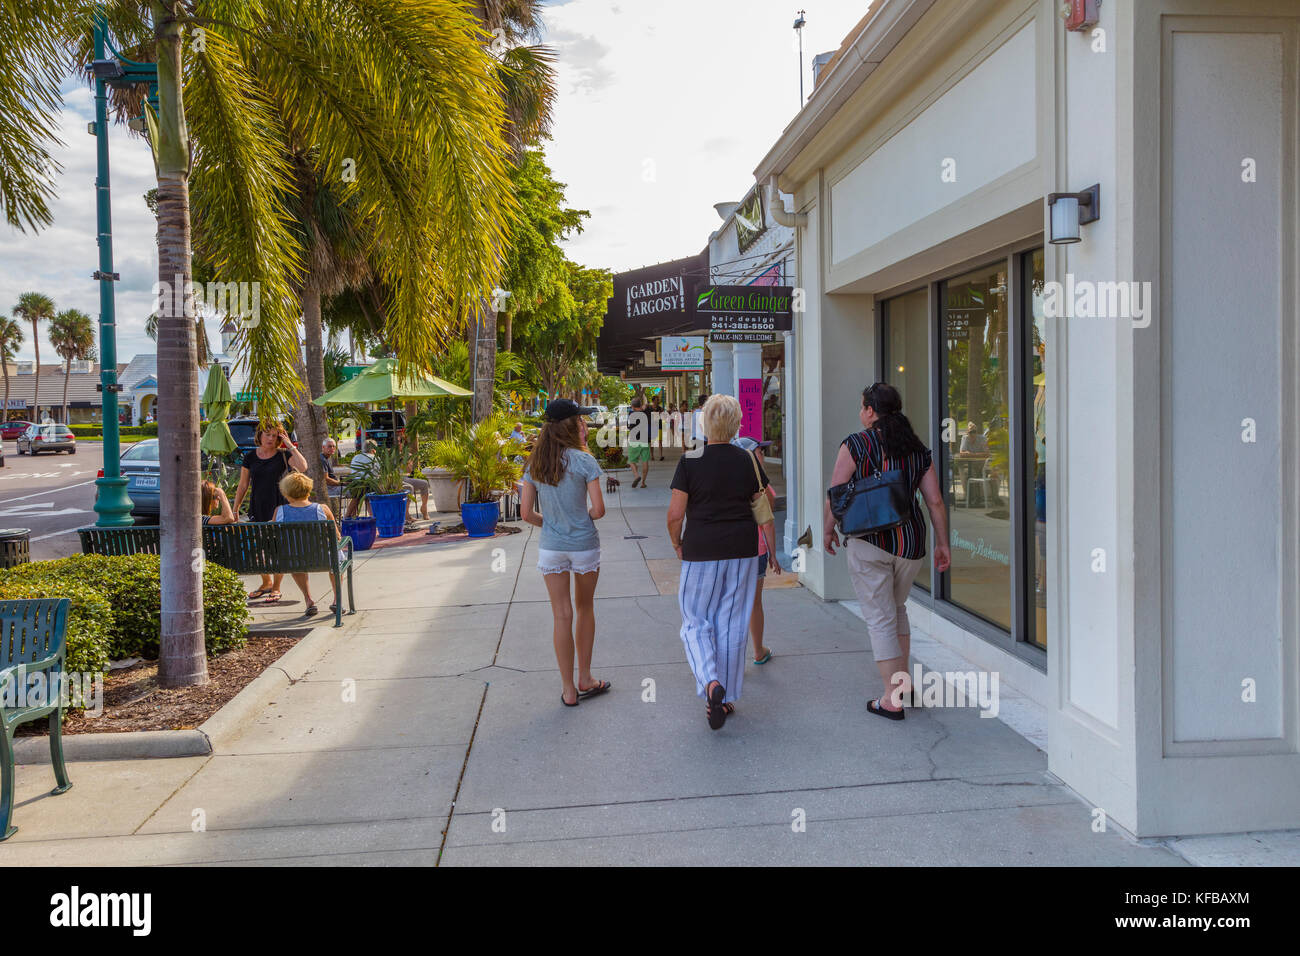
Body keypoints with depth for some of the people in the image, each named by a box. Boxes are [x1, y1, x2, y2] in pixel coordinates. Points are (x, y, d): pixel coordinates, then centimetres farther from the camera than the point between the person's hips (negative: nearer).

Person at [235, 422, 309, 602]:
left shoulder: (283, 455, -2)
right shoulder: (250, 457, 7)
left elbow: (302, 467, -22)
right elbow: (243, 485, 12)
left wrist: (290, 445, -16)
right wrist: (235, 510, 9)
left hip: (278, 507, -3)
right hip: (257, 509, 3)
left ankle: (276, 587, 10)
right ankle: (266, 583, 29)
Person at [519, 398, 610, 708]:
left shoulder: (535, 464, 0)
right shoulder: (583, 461, -12)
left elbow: (526, 513, -1)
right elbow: (598, 509, -13)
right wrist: (586, 517, 8)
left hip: (550, 548, 2)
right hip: (585, 546, -2)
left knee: (562, 616, 7)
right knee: (585, 609, 17)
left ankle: (568, 689, 14)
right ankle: (585, 679, 27)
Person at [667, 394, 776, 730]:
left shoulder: (690, 462, -9)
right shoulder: (748, 461, -1)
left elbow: (675, 513, -9)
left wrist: (676, 542, 7)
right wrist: (771, 550, 17)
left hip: (701, 551, -3)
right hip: (742, 551, 3)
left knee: (696, 621, 11)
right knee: (732, 625, 11)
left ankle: (710, 681, -12)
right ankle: (727, 698, 19)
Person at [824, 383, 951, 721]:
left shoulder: (856, 445, -6)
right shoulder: (917, 449, 7)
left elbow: (835, 496, -7)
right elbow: (935, 501, 6)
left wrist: (829, 530, 9)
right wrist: (942, 543, 13)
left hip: (869, 542, -5)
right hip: (910, 541, 5)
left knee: (880, 619, 2)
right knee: (897, 609, 25)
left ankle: (892, 700, 4)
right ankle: (904, 683, 29)